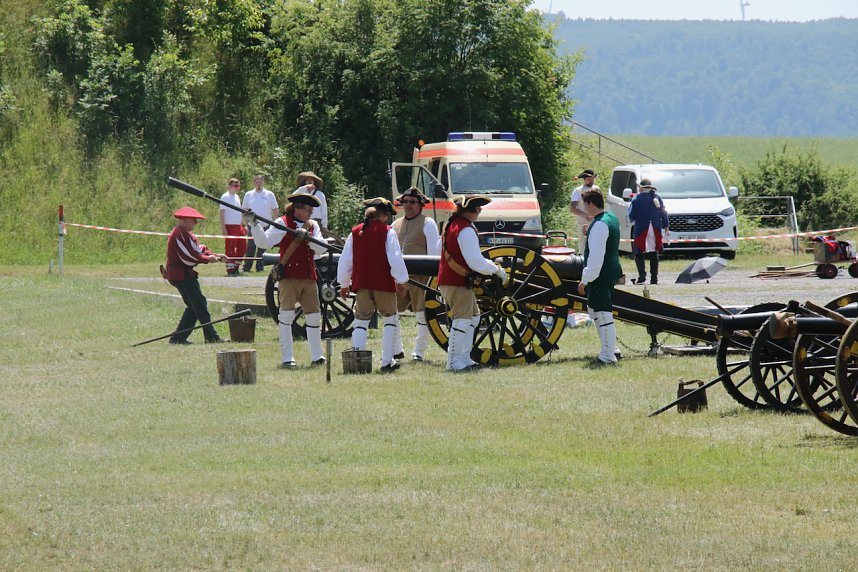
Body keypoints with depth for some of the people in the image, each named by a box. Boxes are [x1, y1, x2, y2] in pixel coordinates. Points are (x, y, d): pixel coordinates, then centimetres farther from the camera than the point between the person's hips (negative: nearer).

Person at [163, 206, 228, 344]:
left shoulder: (185, 233, 18)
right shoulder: (179, 234, -17)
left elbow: (198, 249, 15)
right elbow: (189, 258, -21)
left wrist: (215, 255, 1)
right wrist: (208, 259, -12)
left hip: (185, 274, 11)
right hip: (181, 275, -11)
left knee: (194, 307, 12)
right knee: (200, 304, -10)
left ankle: (178, 338, 13)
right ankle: (211, 337, -10)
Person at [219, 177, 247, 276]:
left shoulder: (237, 197, 15)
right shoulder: (225, 197, -7)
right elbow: (222, 213, -10)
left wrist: (242, 226, 17)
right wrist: (223, 227, -16)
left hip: (239, 226, 8)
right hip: (230, 226, -8)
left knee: (242, 247, 9)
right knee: (230, 249, -4)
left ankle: (236, 267, 20)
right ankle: (230, 270, 0)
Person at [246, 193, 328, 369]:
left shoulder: (312, 225, 14)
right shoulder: (283, 223, -3)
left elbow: (322, 249, 3)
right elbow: (265, 242, -12)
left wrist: (307, 237, -13)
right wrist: (254, 225, -26)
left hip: (309, 278, 6)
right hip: (289, 277, -6)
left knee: (314, 315, 10)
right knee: (286, 315, -7)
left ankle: (317, 356, 20)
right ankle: (287, 359, -4)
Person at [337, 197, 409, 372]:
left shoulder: (355, 232, 8)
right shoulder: (387, 232, -5)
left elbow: (345, 260, 12)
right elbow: (395, 258, -8)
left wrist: (344, 284, 22)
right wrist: (401, 280, 4)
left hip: (361, 285, 3)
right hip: (384, 284, -3)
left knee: (361, 321, 7)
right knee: (390, 320, 11)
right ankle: (387, 361, 8)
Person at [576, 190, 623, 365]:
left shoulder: (599, 226, -21)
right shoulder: (612, 218, 11)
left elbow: (596, 257, -24)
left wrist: (585, 280, -20)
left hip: (601, 276, -11)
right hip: (612, 271, 11)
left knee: (602, 314, -6)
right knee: (594, 311, 21)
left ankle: (608, 356, -3)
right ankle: (611, 349, 25)